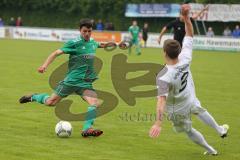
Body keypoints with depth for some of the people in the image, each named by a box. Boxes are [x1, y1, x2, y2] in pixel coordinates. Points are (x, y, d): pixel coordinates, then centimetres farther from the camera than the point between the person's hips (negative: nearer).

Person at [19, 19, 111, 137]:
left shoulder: (92, 43, 8)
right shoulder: (74, 43, -12)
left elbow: (99, 45, 35)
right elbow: (57, 53, -18)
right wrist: (45, 65, -30)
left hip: (86, 83, 4)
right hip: (71, 81, -4)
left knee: (94, 103, -21)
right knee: (50, 102, 5)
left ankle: (87, 129, -22)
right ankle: (33, 97, 33)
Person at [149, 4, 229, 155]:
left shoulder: (164, 77, -38)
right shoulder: (185, 59, -25)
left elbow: (162, 100, -46)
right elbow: (190, 36, -13)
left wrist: (158, 123, -51)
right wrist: (186, 17, -21)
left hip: (178, 110, -4)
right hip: (191, 100, 4)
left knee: (189, 130, 25)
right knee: (200, 110, 39)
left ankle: (210, 150, 43)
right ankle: (220, 130, 59)